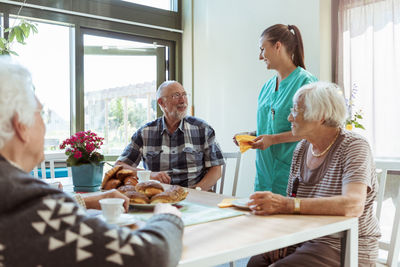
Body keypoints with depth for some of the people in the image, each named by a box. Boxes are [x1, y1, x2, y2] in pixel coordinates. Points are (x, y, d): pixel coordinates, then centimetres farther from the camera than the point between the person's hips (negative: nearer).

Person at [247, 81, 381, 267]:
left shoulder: (354, 146, -12)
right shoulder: (301, 148, 8)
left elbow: (353, 205, -29)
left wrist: (287, 204, -35)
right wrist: (270, 205, -11)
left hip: (346, 248, -5)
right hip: (303, 240, 6)